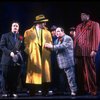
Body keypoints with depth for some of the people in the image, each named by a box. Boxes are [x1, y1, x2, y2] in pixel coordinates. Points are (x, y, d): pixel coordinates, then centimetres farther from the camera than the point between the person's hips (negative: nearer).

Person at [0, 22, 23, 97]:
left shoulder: (21, 37, 15)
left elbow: (22, 48, 13)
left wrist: (19, 53, -8)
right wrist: (10, 52, -14)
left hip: (17, 60, 2)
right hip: (7, 60, -2)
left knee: (15, 78, 2)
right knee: (6, 78, 1)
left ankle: (14, 92, 9)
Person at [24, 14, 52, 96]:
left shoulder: (47, 32, 17)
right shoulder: (28, 32, 7)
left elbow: (50, 44, 18)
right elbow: (26, 45, 5)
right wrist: (29, 53, -5)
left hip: (45, 57, 3)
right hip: (34, 57, -3)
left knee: (45, 76, 0)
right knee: (34, 76, -3)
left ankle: (44, 93, 5)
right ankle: (33, 93, 3)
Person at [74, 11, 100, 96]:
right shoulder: (79, 26, 23)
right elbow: (76, 38, 18)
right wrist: (74, 50, 9)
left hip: (88, 51, -5)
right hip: (79, 52, 6)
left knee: (90, 71, -3)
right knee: (80, 71, 6)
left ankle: (92, 90, 3)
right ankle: (83, 89, 13)